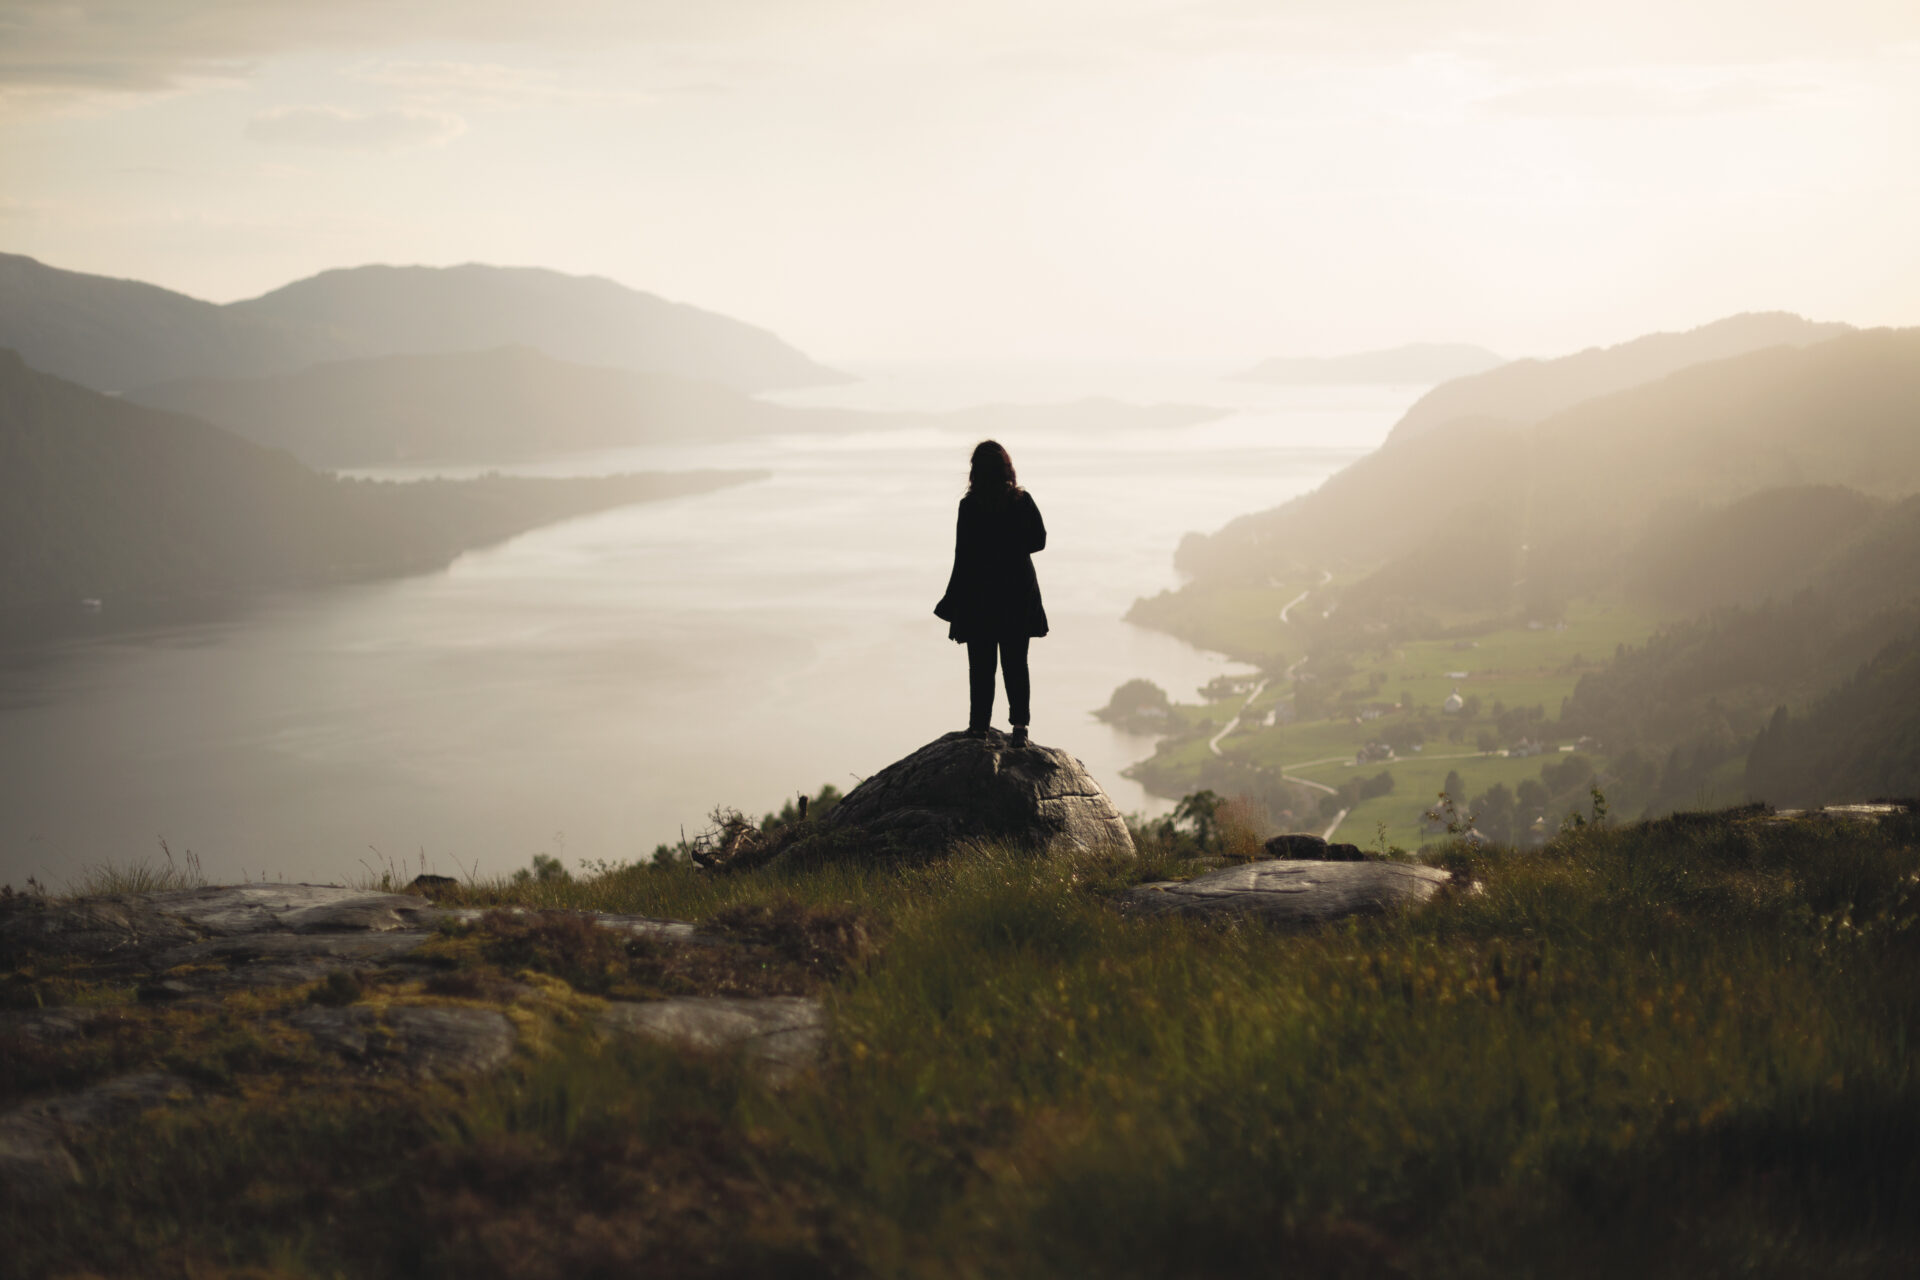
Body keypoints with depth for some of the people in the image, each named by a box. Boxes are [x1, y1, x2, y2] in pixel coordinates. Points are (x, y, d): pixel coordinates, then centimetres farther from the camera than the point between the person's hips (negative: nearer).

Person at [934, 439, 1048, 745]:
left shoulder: (970, 506, -13)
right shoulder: (1023, 501, -4)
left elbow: (964, 556, -12)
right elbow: (1039, 540, 6)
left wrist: (953, 601, -6)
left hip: (980, 594, -3)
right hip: (1018, 592, 3)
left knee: (981, 664, 6)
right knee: (1016, 662, 9)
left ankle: (979, 726, 10)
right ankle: (1020, 723, 0)